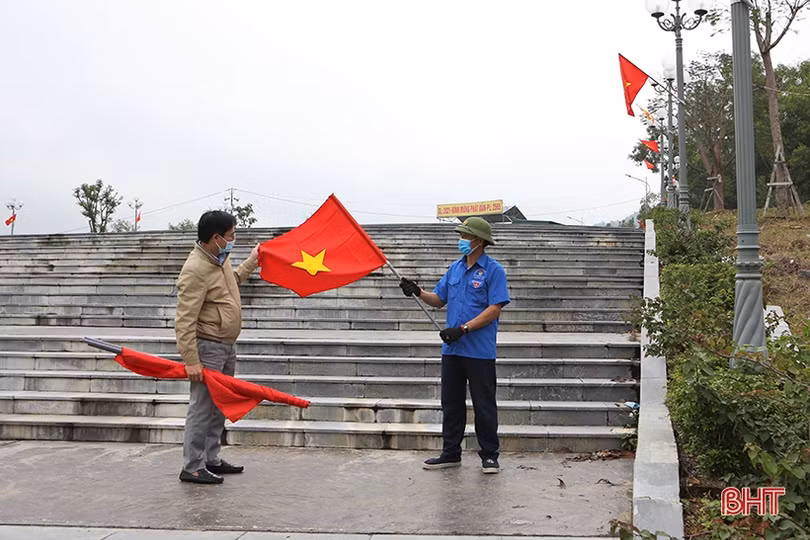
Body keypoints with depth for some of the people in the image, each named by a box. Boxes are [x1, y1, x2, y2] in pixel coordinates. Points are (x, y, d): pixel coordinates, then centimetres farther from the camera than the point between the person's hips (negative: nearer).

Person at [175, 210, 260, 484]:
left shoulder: (221, 259, 7)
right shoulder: (195, 270, -22)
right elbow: (185, 320, -24)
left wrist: (251, 263, 31)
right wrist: (191, 360, -26)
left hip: (227, 346, 10)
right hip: (208, 348, -10)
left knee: (219, 406, 16)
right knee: (202, 407, -5)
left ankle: (211, 459, 27)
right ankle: (192, 468, 4)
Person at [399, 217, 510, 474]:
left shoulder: (493, 270, -7)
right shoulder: (455, 268, 13)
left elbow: (494, 309, -14)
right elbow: (439, 299, 18)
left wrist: (463, 329, -20)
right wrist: (418, 292, -2)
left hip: (480, 352, -6)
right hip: (452, 349, 7)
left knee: (484, 406, 2)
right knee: (451, 404, 12)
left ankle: (489, 456, 13)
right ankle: (451, 453, 22)